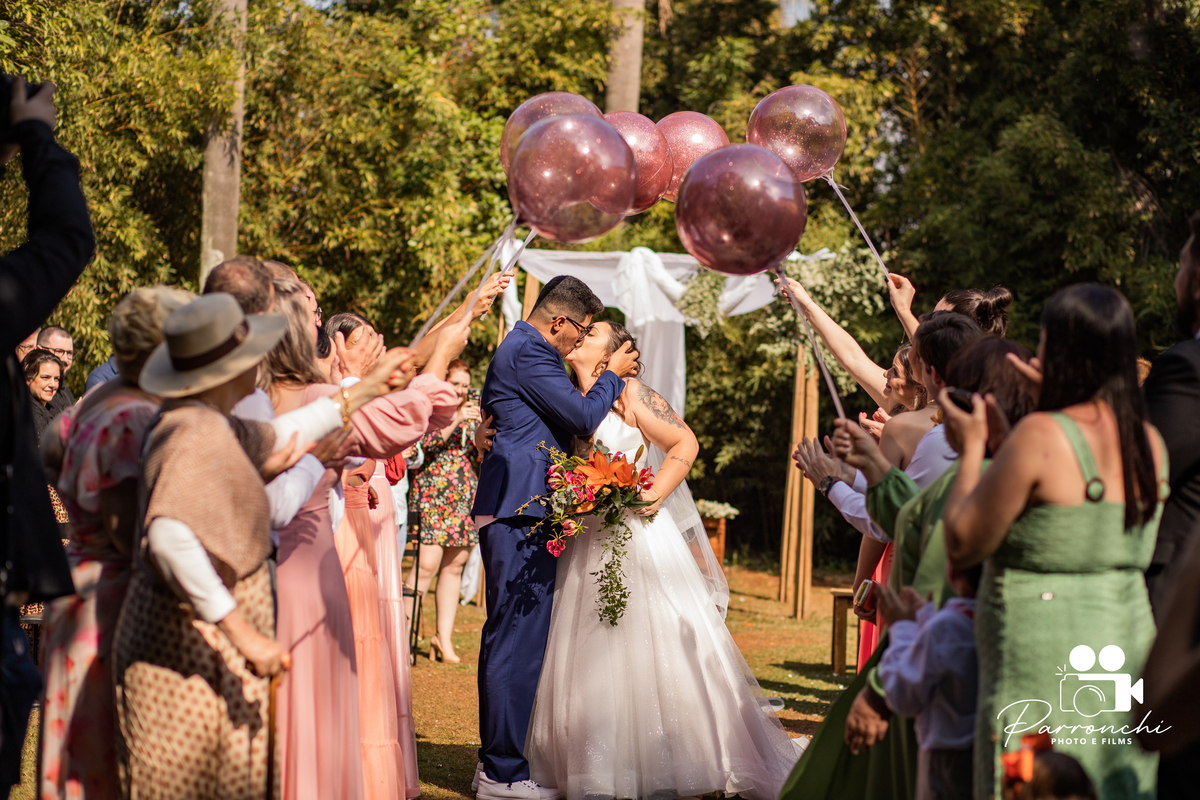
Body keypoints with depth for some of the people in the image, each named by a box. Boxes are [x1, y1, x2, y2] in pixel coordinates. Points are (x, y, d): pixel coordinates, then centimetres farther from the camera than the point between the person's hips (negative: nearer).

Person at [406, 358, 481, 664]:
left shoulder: (472, 415, 18)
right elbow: (426, 445, -12)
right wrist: (454, 421, -18)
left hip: (465, 498, 5)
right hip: (433, 495, -5)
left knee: (454, 566, 3)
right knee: (427, 565, -14)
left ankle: (444, 637, 8)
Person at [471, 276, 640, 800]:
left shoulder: (515, 347, 20)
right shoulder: (530, 353, -14)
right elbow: (584, 416, -16)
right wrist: (612, 374, 1)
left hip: (505, 507, 12)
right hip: (523, 509, -12)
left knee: (505, 634, 14)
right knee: (520, 638, -9)